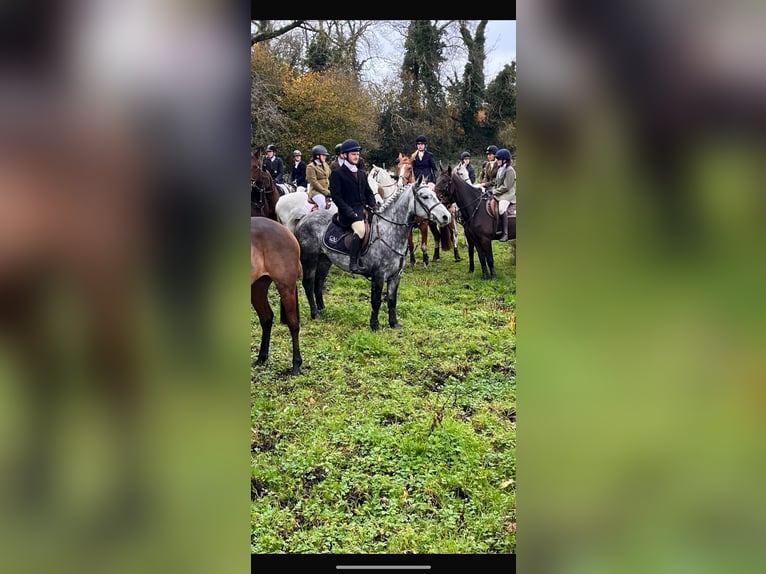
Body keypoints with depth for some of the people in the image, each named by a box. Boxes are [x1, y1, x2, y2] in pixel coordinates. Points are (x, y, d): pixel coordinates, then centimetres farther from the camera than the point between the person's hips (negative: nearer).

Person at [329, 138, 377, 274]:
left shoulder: (362, 174, 22)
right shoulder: (337, 174, 1)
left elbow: (369, 193, 24)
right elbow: (335, 196, -8)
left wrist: (373, 207, 5)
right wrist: (349, 211, -18)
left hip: (363, 210, 8)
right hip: (348, 213, -8)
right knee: (361, 228, -31)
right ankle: (353, 263, -27)